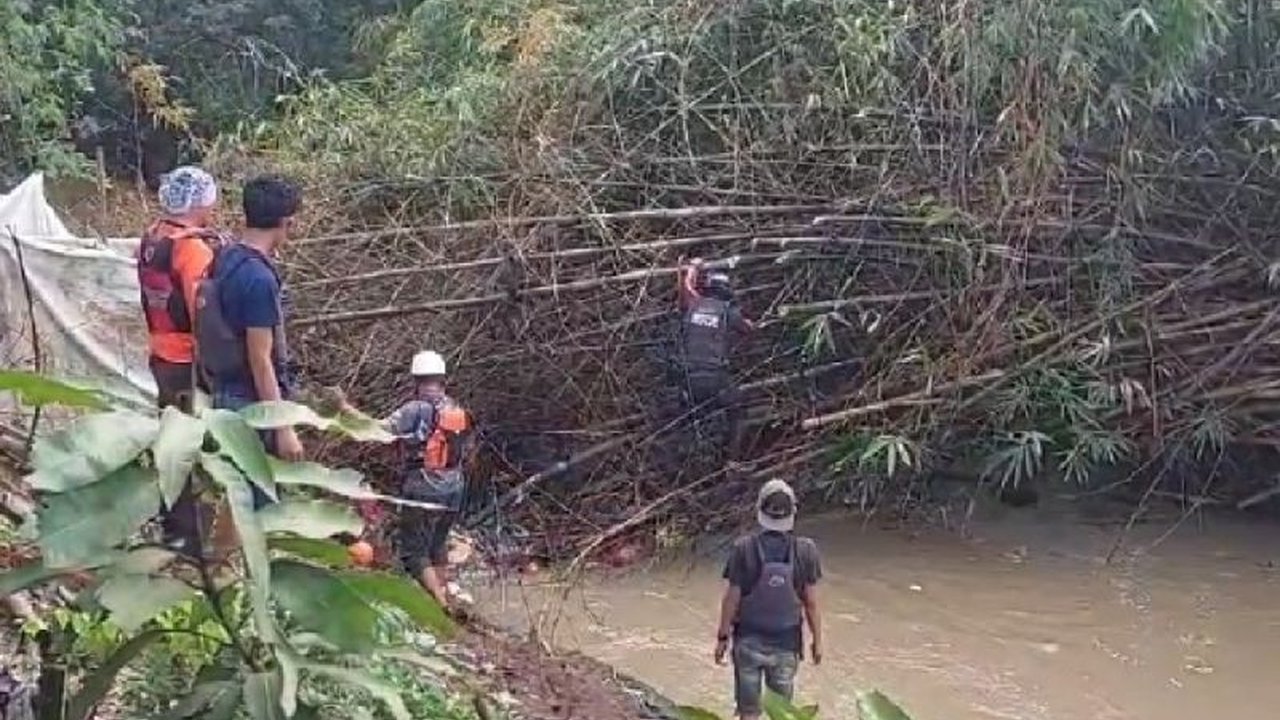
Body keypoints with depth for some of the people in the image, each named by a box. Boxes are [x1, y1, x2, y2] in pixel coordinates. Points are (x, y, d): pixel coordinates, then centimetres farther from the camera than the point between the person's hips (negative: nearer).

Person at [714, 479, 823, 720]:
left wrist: (722, 637, 1)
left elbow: (732, 599, -11)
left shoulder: (744, 548, -16)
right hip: (786, 643, 1)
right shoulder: (806, 551, -13)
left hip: (748, 641, -1)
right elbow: (811, 602, -7)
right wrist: (817, 640, 6)